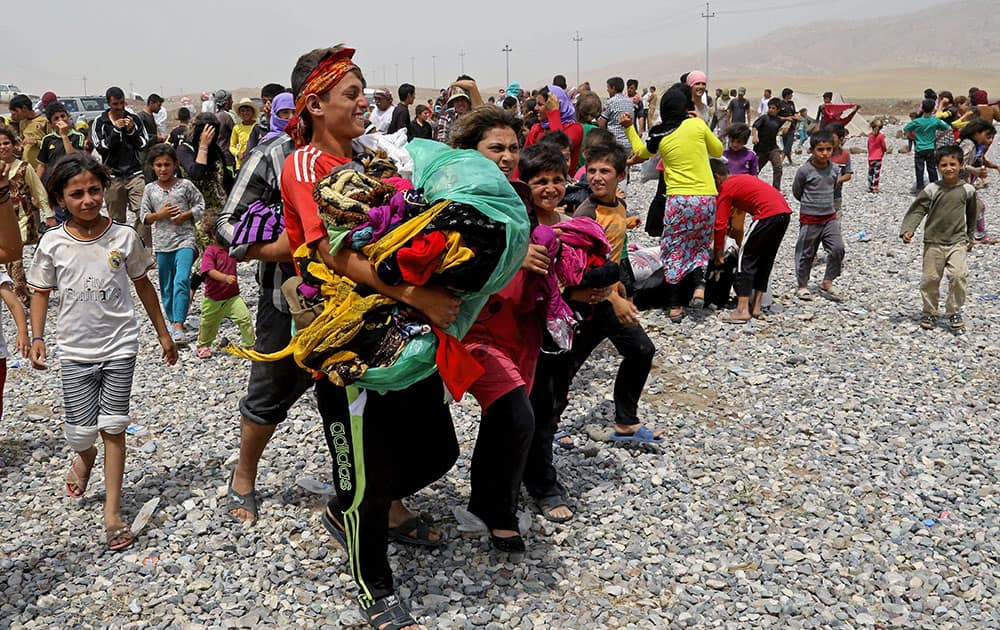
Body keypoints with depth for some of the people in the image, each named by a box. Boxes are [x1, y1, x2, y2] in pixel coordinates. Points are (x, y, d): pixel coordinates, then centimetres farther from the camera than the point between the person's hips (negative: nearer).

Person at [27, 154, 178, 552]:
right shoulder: (52, 244, -5)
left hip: (119, 346, -1)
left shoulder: (124, 237, -5)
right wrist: (37, 338, -3)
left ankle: (113, 511, 9)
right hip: (75, 350, 1)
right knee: (81, 431, 2)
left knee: (113, 427, 0)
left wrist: (163, 333, 9)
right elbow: (41, 292, 7)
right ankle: (85, 457, 41)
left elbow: (143, 286, 6)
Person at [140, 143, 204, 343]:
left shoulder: (185, 185, 0)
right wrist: (160, 214, -11)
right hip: (162, 243, 3)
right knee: (166, 285, 12)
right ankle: (172, 320, 28)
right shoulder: (150, 189, 5)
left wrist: (185, 215, -11)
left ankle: (179, 325, -20)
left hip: (185, 239, -3)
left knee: (182, 280, -18)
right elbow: (144, 217, 7)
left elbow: (200, 205, 4)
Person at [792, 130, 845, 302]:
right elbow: (796, 192, 1)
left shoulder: (833, 169, 2)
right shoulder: (804, 170, -12)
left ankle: (827, 283, 8)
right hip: (809, 218, -4)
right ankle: (802, 285, 19)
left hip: (830, 217, 4)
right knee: (806, 253, 5)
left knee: (838, 249, -6)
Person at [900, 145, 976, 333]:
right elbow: (917, 210, -8)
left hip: (958, 242, 1)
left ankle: (954, 313, 4)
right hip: (934, 242, 0)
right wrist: (907, 230, -22)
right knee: (930, 278, 4)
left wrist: (970, 237, 22)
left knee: (959, 276, -13)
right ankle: (930, 313, 23)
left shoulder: (968, 190, 0)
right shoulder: (932, 190, -6)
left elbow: (971, 215, 15)